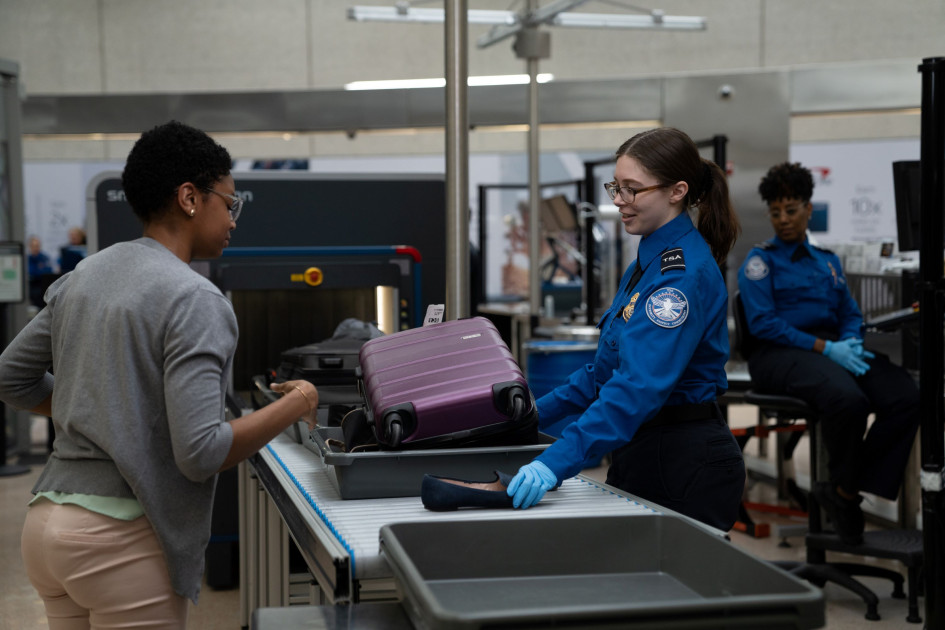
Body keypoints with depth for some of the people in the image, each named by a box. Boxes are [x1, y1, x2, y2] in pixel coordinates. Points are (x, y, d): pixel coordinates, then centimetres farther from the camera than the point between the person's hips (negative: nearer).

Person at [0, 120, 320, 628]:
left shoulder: (82, 276, 11)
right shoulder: (196, 300, -14)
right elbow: (201, 452, -21)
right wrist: (295, 406, -8)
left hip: (45, 521, 8)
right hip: (122, 538, -8)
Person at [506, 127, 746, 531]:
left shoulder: (684, 273, -19)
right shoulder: (648, 262, 13)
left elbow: (642, 384, -31)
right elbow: (609, 368, 19)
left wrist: (555, 463, -39)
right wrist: (536, 412, 9)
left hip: (687, 466, -9)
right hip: (641, 453, 9)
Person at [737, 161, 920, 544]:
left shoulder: (827, 261, 23)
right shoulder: (760, 261, 4)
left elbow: (851, 314, 22)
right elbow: (763, 323, -8)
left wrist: (851, 343, -3)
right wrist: (824, 348, -17)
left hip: (834, 347, 6)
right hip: (781, 354, -6)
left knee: (906, 398, -23)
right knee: (848, 399, -37)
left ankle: (847, 491, -14)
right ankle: (842, 488, -9)